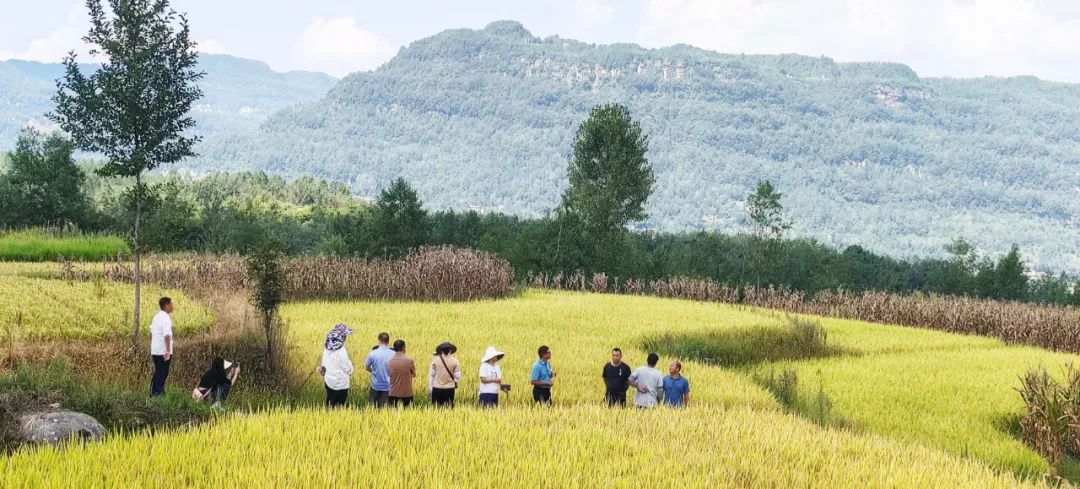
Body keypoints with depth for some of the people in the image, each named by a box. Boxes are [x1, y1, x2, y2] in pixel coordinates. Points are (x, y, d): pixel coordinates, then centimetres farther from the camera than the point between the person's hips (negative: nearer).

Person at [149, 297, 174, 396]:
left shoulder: (156, 316, 12)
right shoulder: (166, 318, -16)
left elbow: (151, 332, 21)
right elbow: (167, 335, -27)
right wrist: (168, 351, -30)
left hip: (155, 350, 8)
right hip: (163, 351, -8)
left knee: (157, 373, 17)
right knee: (163, 374, -1)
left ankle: (153, 392, 21)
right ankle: (158, 393, 0)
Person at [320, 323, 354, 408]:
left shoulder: (327, 347, -1)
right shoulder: (341, 350, -22)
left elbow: (323, 364, 10)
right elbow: (348, 369, -16)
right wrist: (349, 362, 3)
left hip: (328, 381, 7)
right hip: (340, 383, -7)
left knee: (330, 403, 19)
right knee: (338, 406, 4)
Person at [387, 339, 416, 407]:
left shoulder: (390, 361, -4)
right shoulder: (409, 360, -11)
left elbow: (388, 374, 7)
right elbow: (414, 375, 1)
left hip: (393, 393, 2)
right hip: (407, 393, -2)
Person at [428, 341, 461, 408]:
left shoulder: (435, 360, -2)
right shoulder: (454, 361, -4)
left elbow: (431, 374, 3)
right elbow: (457, 376, -3)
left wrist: (430, 386, 13)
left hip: (437, 388, 0)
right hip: (450, 388, 0)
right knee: (448, 407, 5)